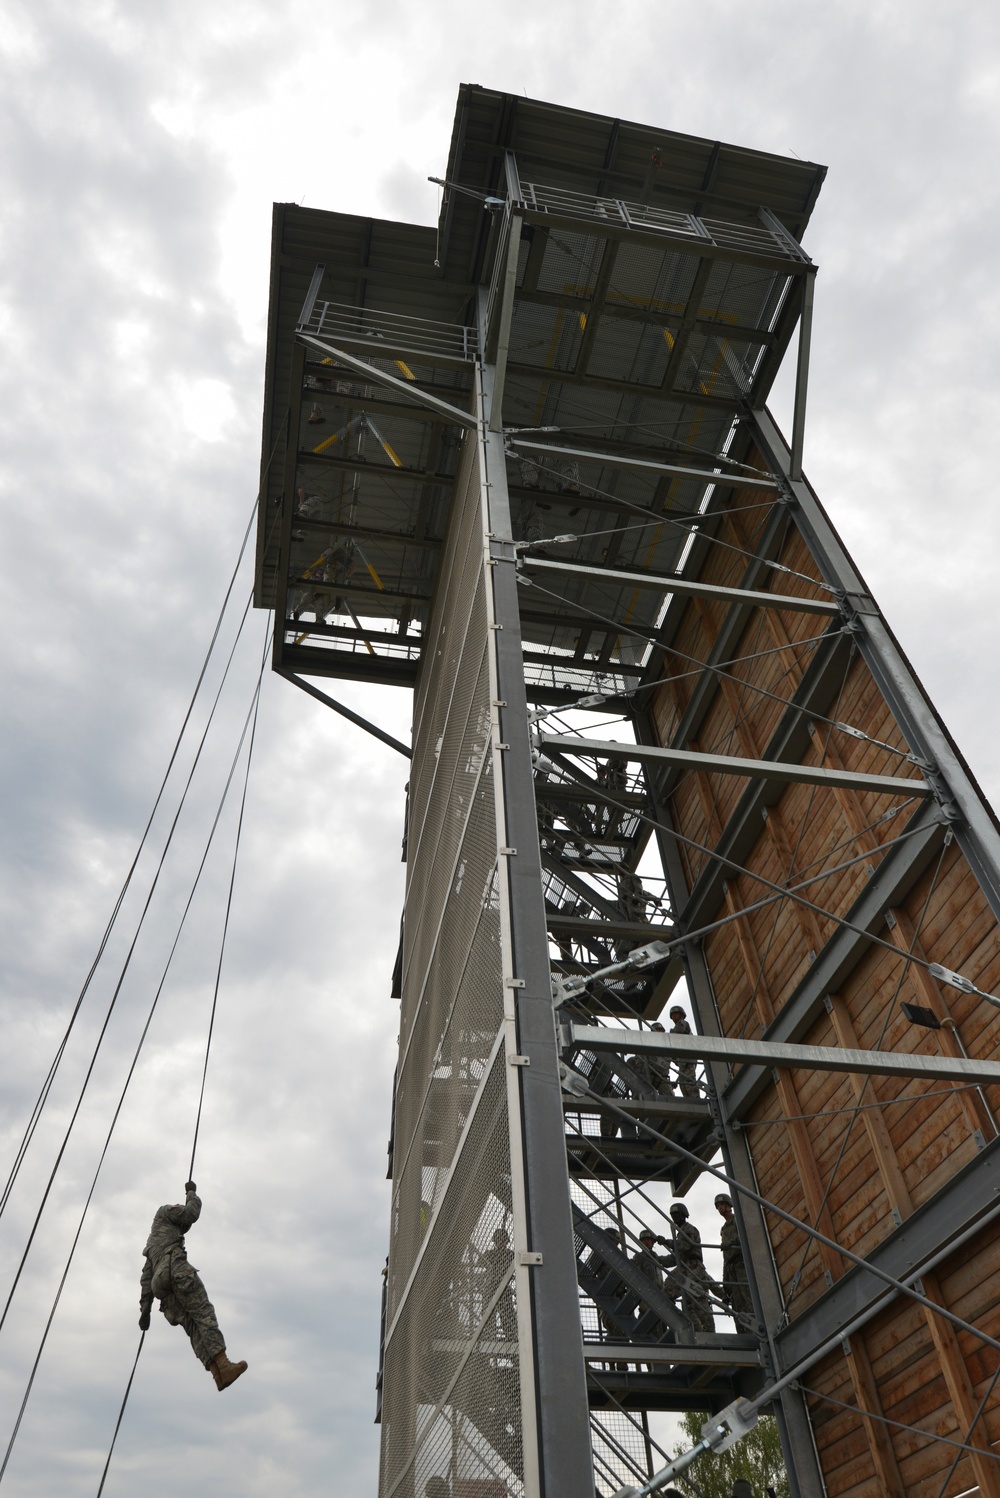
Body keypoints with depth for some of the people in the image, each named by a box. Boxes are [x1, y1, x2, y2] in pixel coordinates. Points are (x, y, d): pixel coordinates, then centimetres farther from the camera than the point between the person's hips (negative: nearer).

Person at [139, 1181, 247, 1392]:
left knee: (192, 1325, -7)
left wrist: (145, 1310, 25)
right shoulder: (165, 1212, 22)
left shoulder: (152, 1247, 41)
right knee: (203, 1313, -17)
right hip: (175, 1268, -7)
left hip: (160, 1283, 8)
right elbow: (191, 1214, 5)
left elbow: (145, 1280, 32)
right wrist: (191, 1193, 22)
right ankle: (222, 1364, -34)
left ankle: (218, 1373, -25)